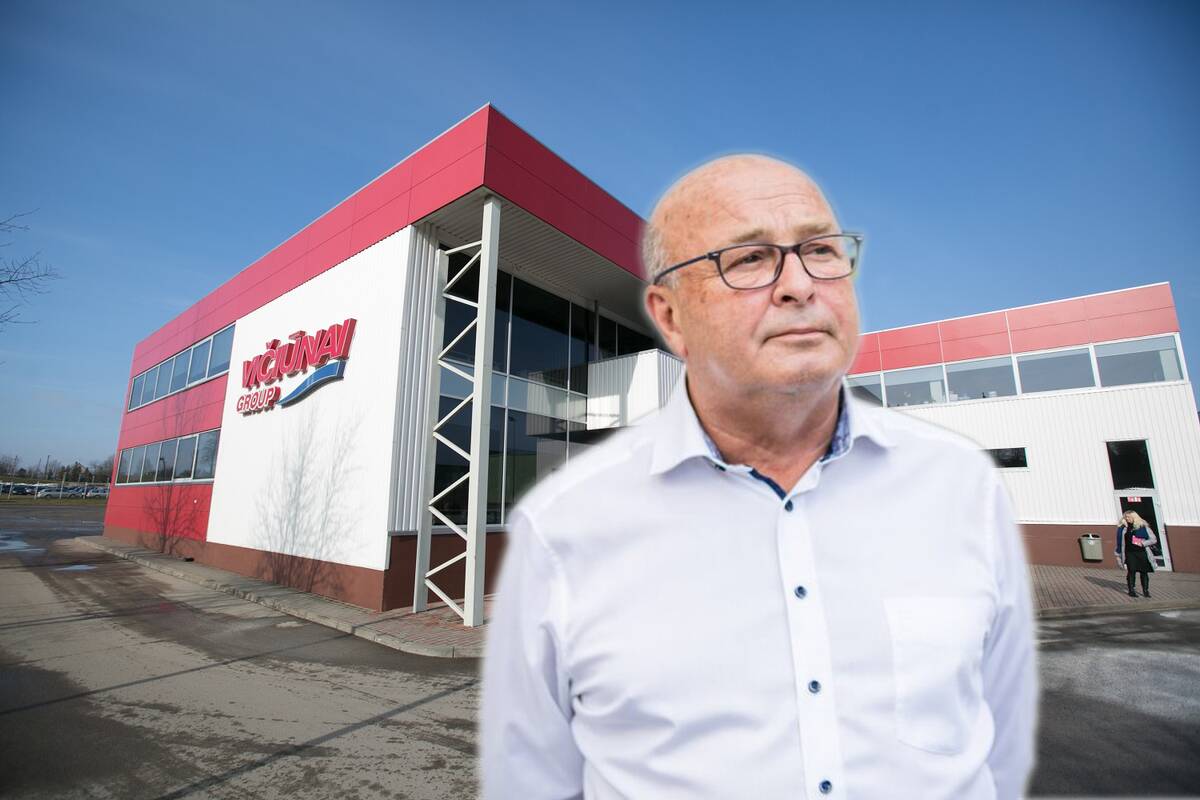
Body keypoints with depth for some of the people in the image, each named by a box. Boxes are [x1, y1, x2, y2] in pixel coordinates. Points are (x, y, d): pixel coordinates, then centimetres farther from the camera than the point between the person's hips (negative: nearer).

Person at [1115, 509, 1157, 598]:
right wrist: (1119, 555, 11)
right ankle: (1131, 591, 4)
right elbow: (1120, 542, 12)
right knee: (1131, 571, -4)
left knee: (1144, 572, 4)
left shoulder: (1143, 527, 3)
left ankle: (1145, 591, 16)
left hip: (1142, 552, 0)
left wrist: (1143, 543, -13)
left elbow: (1153, 539, 3)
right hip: (1130, 553, 0)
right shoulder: (1122, 528, 6)